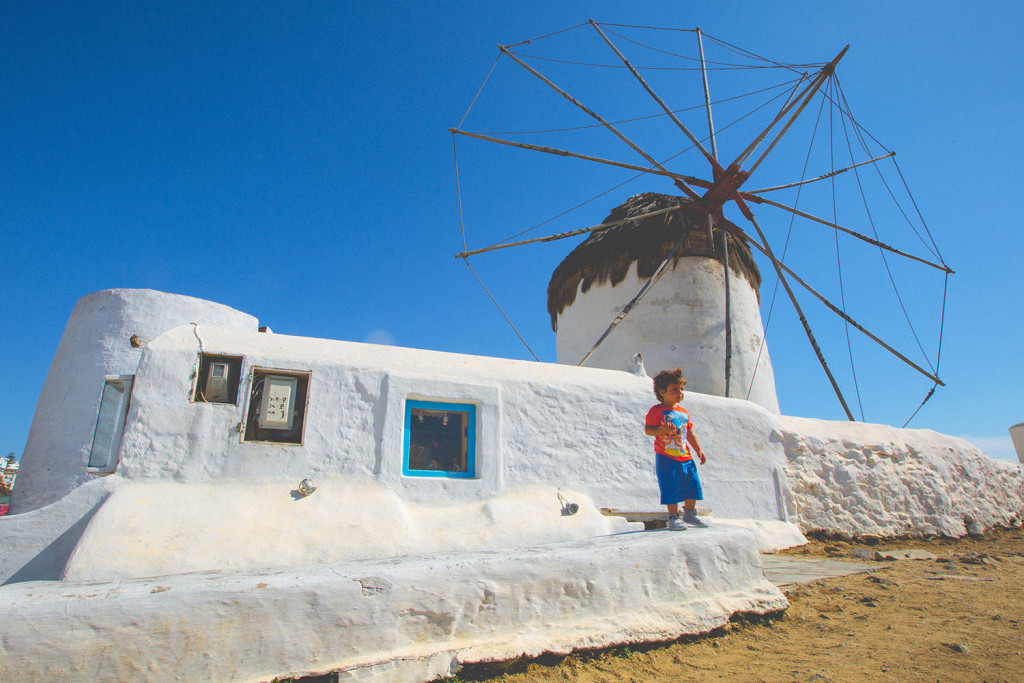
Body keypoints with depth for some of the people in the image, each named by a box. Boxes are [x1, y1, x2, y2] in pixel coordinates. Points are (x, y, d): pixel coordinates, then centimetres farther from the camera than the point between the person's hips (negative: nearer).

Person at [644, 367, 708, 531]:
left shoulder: (683, 412, 14)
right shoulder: (657, 411, -9)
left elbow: (690, 433, 21)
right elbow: (647, 429, -16)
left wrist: (699, 450, 16)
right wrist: (663, 430, -33)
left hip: (685, 457, 7)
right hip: (666, 458, -7)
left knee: (693, 485, 12)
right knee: (671, 487, -3)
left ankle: (689, 514, 31)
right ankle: (673, 517, 13)